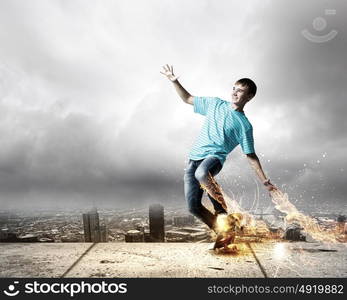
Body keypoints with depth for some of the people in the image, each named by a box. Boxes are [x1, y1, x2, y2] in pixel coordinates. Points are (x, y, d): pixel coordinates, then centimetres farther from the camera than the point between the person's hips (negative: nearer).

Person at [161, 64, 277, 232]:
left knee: (202, 173, -41)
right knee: (193, 207, -4)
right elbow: (187, 99, 23)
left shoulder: (244, 125, 6)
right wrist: (174, 81, 9)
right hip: (194, 158, 4)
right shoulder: (215, 104, 16)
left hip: (215, 157, -4)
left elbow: (251, 156, 6)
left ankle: (222, 209, -15)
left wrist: (265, 182, 1)